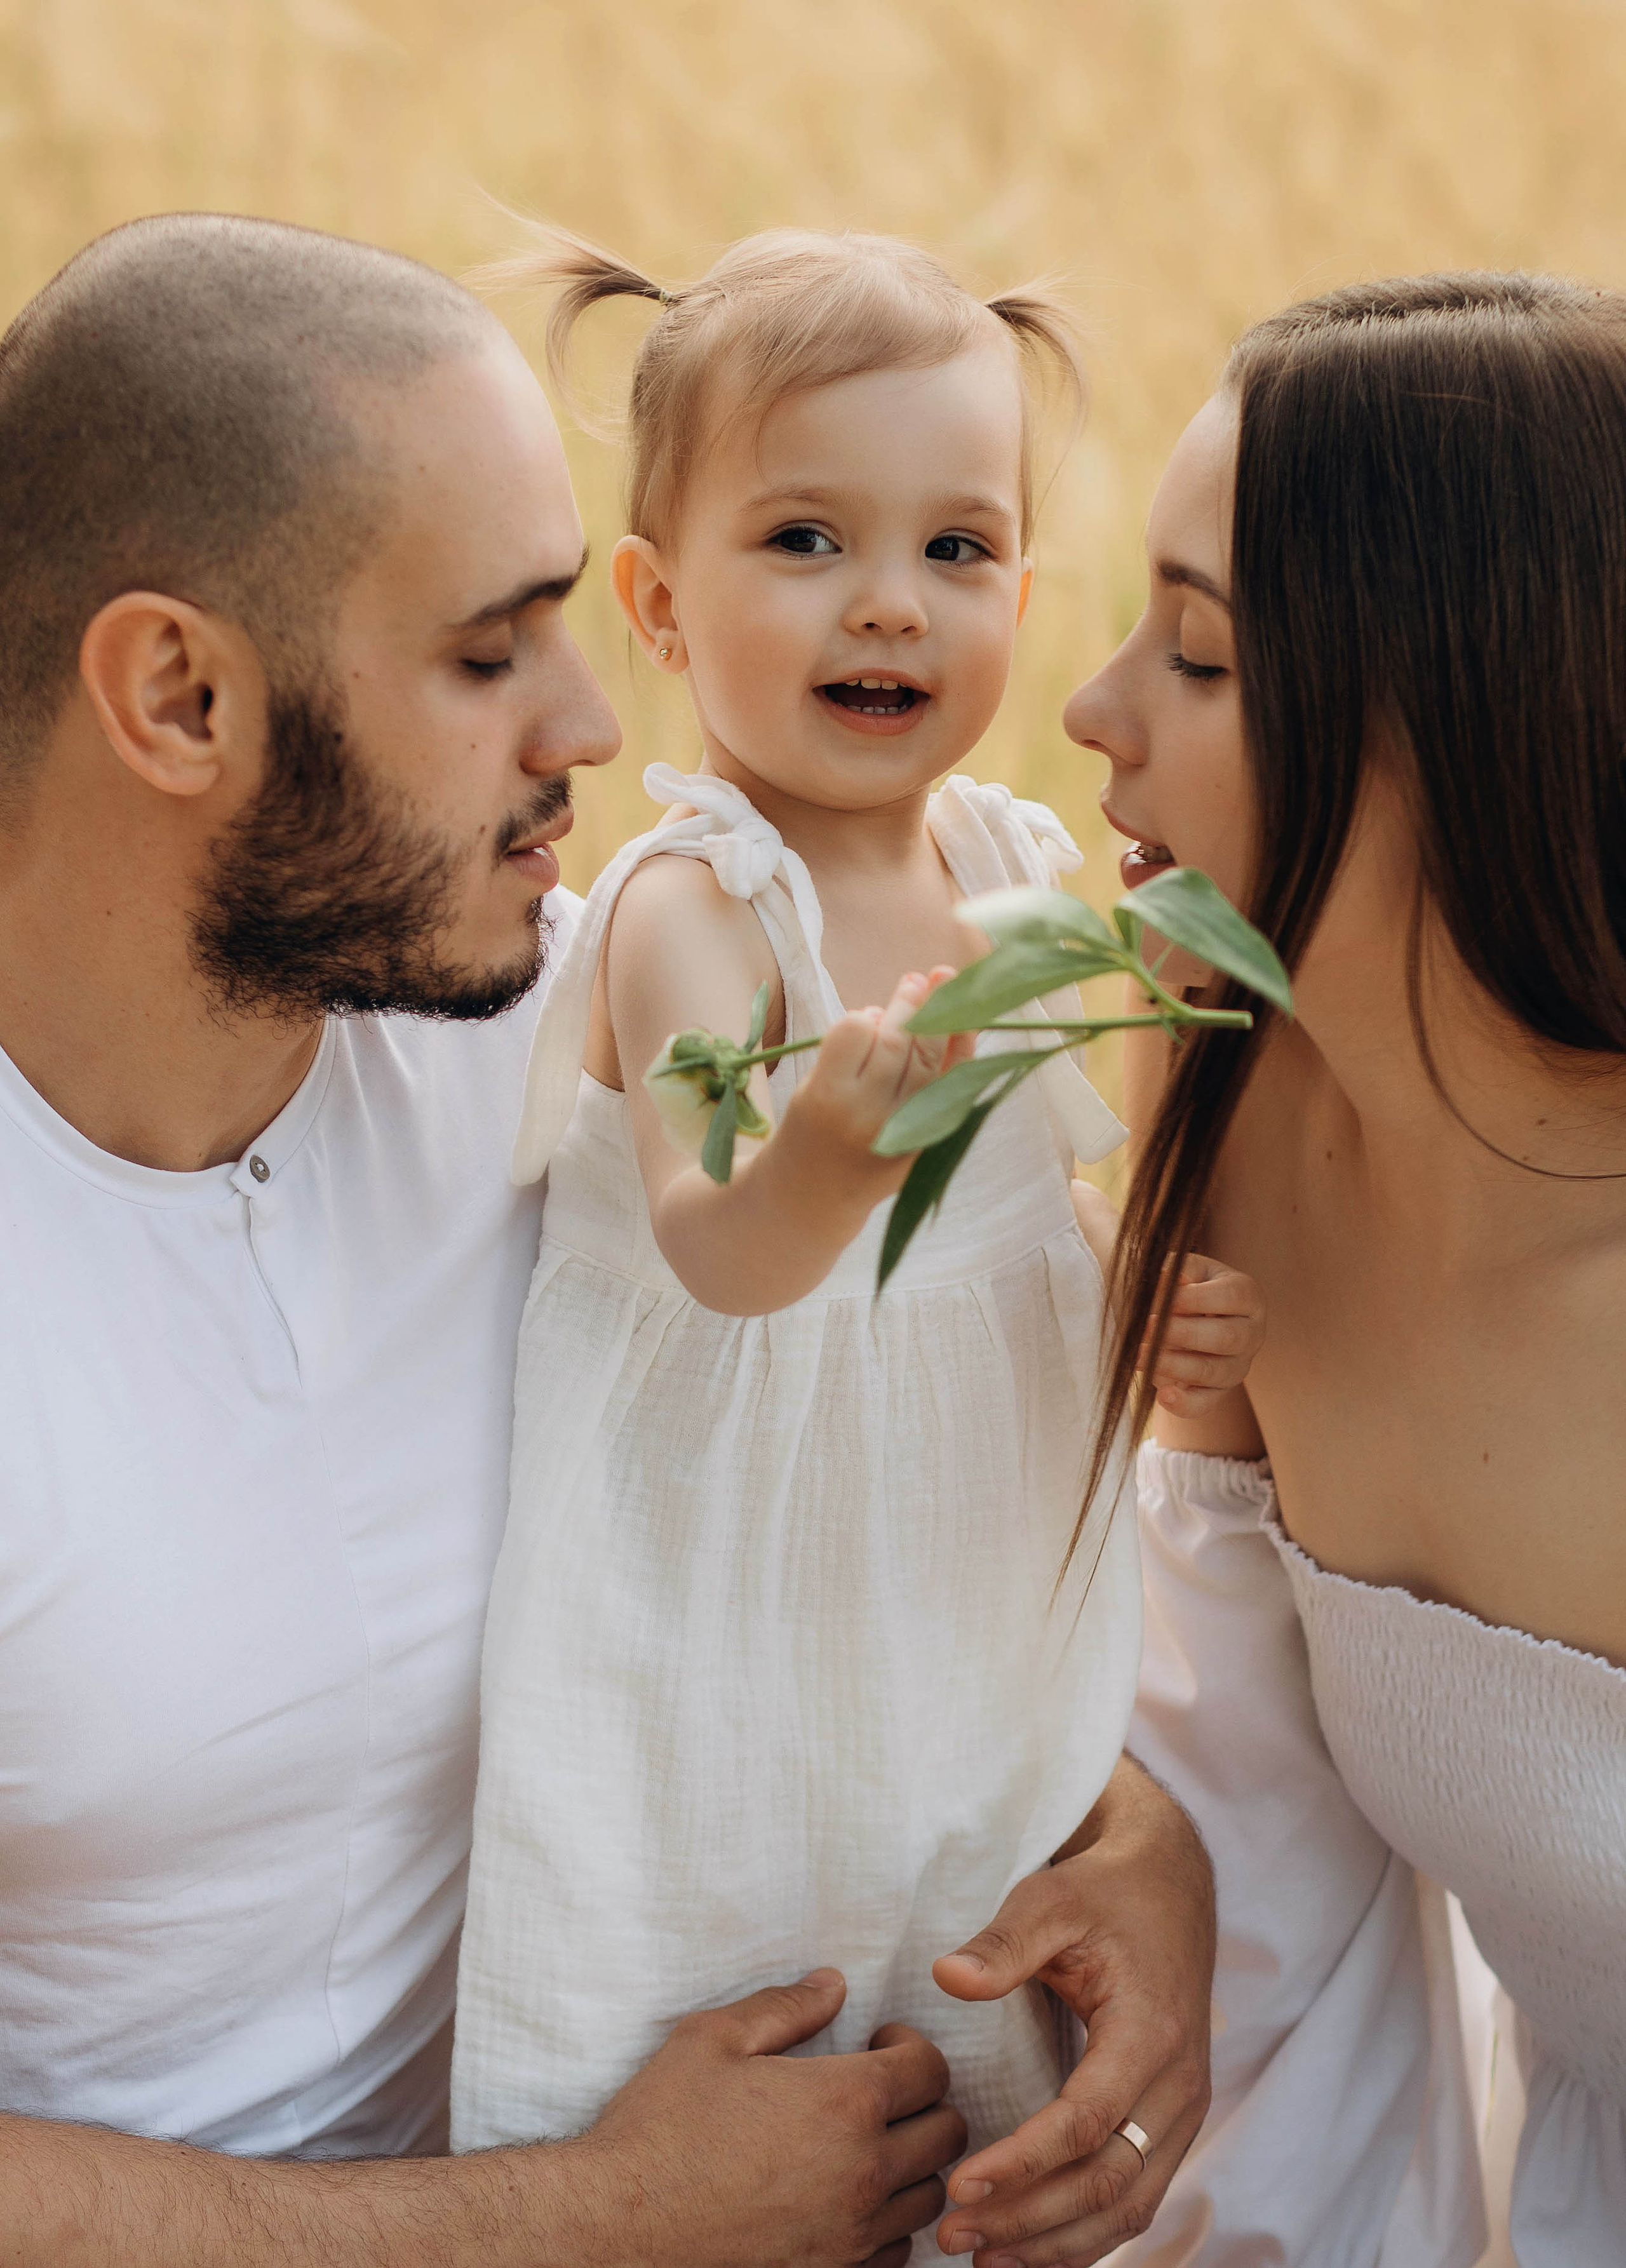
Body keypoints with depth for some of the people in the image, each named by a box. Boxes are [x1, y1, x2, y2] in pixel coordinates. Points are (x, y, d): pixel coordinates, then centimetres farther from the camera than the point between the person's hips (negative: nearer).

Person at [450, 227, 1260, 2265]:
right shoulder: (687, 901, -19)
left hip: (973, 1579, 6)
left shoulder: (1020, 866, 2)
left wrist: (1141, 1293, -5)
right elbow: (718, 1255, -32)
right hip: (735, 1617, -6)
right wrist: (831, 1145, -51)